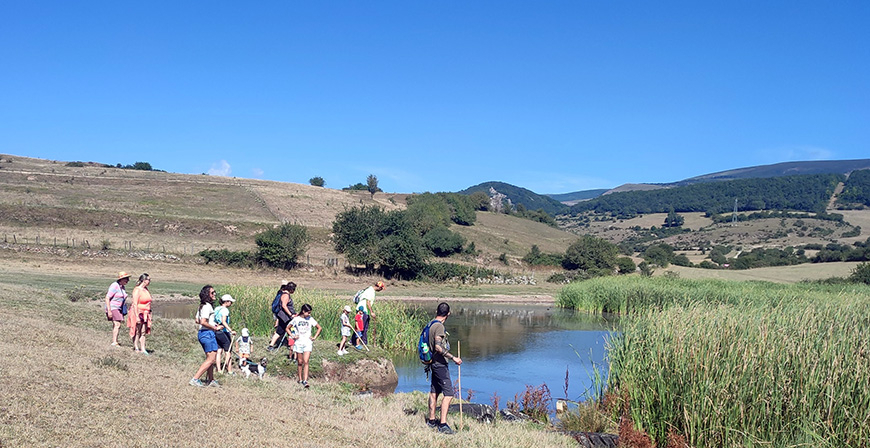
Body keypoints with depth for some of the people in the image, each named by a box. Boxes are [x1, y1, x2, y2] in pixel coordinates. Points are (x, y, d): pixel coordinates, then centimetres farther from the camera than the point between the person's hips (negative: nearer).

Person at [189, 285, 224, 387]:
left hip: (202, 333, 10)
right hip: (208, 333, -10)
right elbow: (203, 322, -26)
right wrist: (215, 328, -15)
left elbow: (197, 320, 20)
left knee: (210, 358, 19)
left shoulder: (202, 306, 13)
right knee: (211, 359, -7)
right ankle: (195, 379, -9)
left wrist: (213, 324, 19)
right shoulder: (207, 306, -17)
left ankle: (210, 380, 27)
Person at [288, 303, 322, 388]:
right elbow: (287, 328, 8)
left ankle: (305, 381, -14)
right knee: (300, 362, 6)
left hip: (308, 343, 0)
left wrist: (315, 337, 2)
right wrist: (293, 336, -3)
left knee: (306, 362, -10)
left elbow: (319, 328, 10)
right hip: (299, 343, 0)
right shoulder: (296, 319, -2)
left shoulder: (310, 319, 1)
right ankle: (300, 379, 18)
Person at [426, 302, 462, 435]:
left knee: (434, 391, 17)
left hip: (434, 363, 10)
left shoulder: (431, 325, 11)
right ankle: (443, 425, -14)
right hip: (440, 364, -10)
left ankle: (431, 420, 25)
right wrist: (453, 358, -25)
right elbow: (438, 347, -27)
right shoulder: (439, 326, -18)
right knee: (448, 394, -10)